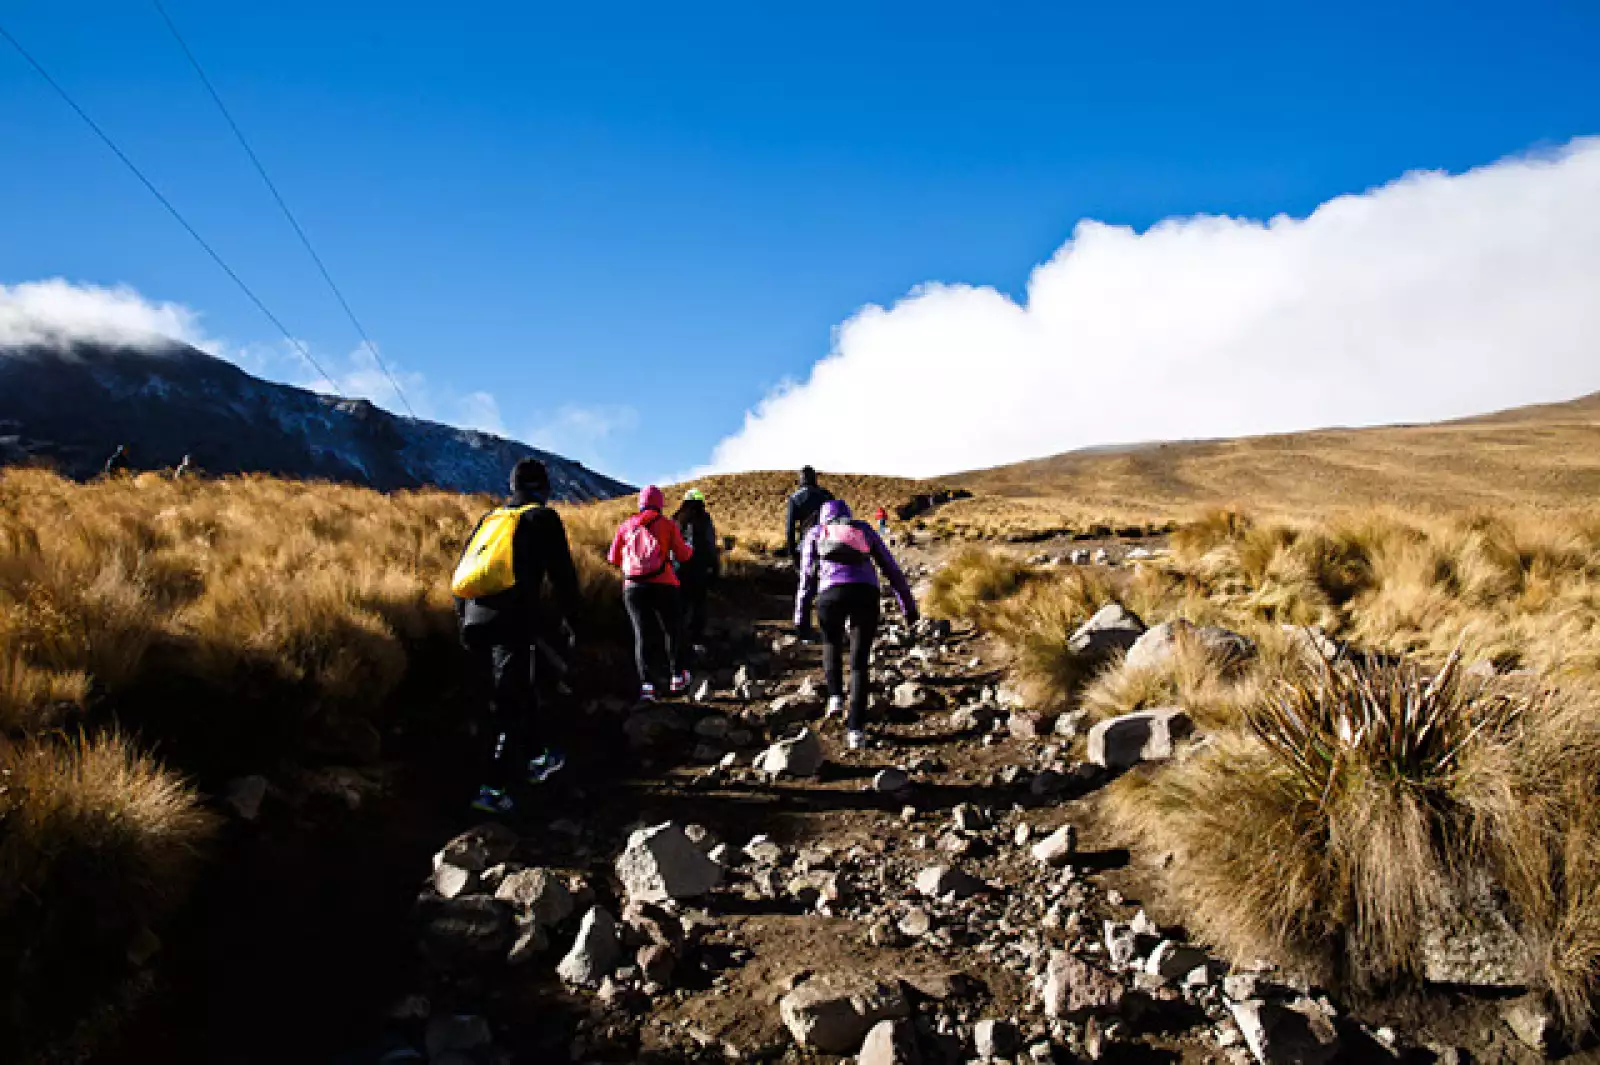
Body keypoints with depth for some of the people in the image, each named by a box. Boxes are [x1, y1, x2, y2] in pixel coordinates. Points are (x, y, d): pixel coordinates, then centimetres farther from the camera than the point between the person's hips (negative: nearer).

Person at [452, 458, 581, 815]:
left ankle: (532, 761, 35)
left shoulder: (490, 518, 22)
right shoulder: (543, 518, 5)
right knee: (508, 704, -3)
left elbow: (462, 569, 22)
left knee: (520, 690, 22)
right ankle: (494, 789, -8)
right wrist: (569, 617, 13)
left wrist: (463, 619, 28)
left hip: (473, 620, 6)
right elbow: (562, 572, 1)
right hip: (512, 623, -6)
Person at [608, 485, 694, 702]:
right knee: (672, 630, 17)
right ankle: (676, 678, 21)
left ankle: (646, 684, -7)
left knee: (642, 634, 5)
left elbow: (614, 558, 13)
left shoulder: (626, 526, 11)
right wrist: (689, 549, 23)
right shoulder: (668, 524, 5)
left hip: (633, 587, 2)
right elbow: (682, 555, 0)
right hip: (662, 586, -2)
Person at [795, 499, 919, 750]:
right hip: (865, 594, 1)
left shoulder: (815, 533, 25)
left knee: (831, 643, 32)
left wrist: (801, 616, 10)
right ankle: (856, 729, 0)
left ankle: (835, 695, 15)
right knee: (859, 664, 10)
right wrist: (908, 604, 26)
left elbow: (807, 576, 14)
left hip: (831, 594, -1)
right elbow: (891, 569, 24)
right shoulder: (865, 530, 29)